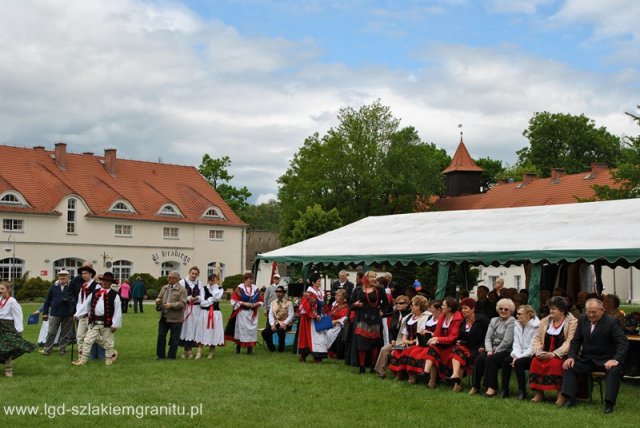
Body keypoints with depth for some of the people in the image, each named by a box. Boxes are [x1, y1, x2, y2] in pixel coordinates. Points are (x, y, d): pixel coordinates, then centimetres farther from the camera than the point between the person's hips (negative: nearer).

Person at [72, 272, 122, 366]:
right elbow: (86, 305, 13)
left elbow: (118, 311, -8)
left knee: (108, 342, 8)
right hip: (94, 322, 4)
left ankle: (108, 360, 24)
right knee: (87, 341, 3)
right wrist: (77, 314, 10)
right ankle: (82, 360, 9)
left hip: (107, 323, -3)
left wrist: (115, 324, -12)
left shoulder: (114, 295, -6)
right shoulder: (94, 293, 8)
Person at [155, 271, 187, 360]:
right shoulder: (164, 288, 13)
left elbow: (182, 303, -14)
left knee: (174, 339, 3)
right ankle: (160, 355, 19)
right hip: (163, 317, 6)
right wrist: (158, 301, -4)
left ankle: (171, 356, 13)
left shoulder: (182, 290, -7)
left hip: (175, 319, -6)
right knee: (161, 336, 8)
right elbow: (159, 298, 19)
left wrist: (171, 305, -24)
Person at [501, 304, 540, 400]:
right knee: (506, 361, -21)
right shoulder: (517, 325, 12)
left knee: (519, 362, -32)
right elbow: (516, 344, 6)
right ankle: (504, 390, -15)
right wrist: (516, 356, -13)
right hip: (521, 355, 6)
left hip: (532, 356, -6)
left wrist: (519, 357, -20)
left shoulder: (536, 326, -11)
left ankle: (522, 391, -20)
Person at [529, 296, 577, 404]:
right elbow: (537, 339, 11)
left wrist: (554, 354, -24)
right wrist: (538, 351, -9)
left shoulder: (572, 322, -4)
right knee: (535, 362, -25)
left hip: (561, 355, -5)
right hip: (545, 354, 5)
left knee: (555, 363, -35)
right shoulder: (545, 321, 14)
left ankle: (561, 394, -25)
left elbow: (569, 342, -15)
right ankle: (538, 393, -18)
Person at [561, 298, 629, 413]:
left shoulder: (611, 322, -12)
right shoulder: (582, 319, 4)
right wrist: (571, 357, -7)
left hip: (606, 360, -5)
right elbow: (576, 340, 9)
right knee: (569, 366, -15)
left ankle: (609, 403, -26)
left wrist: (616, 360, -32)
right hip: (587, 359, 5)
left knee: (615, 370, -33)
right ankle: (569, 399, -11)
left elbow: (624, 342, -18)